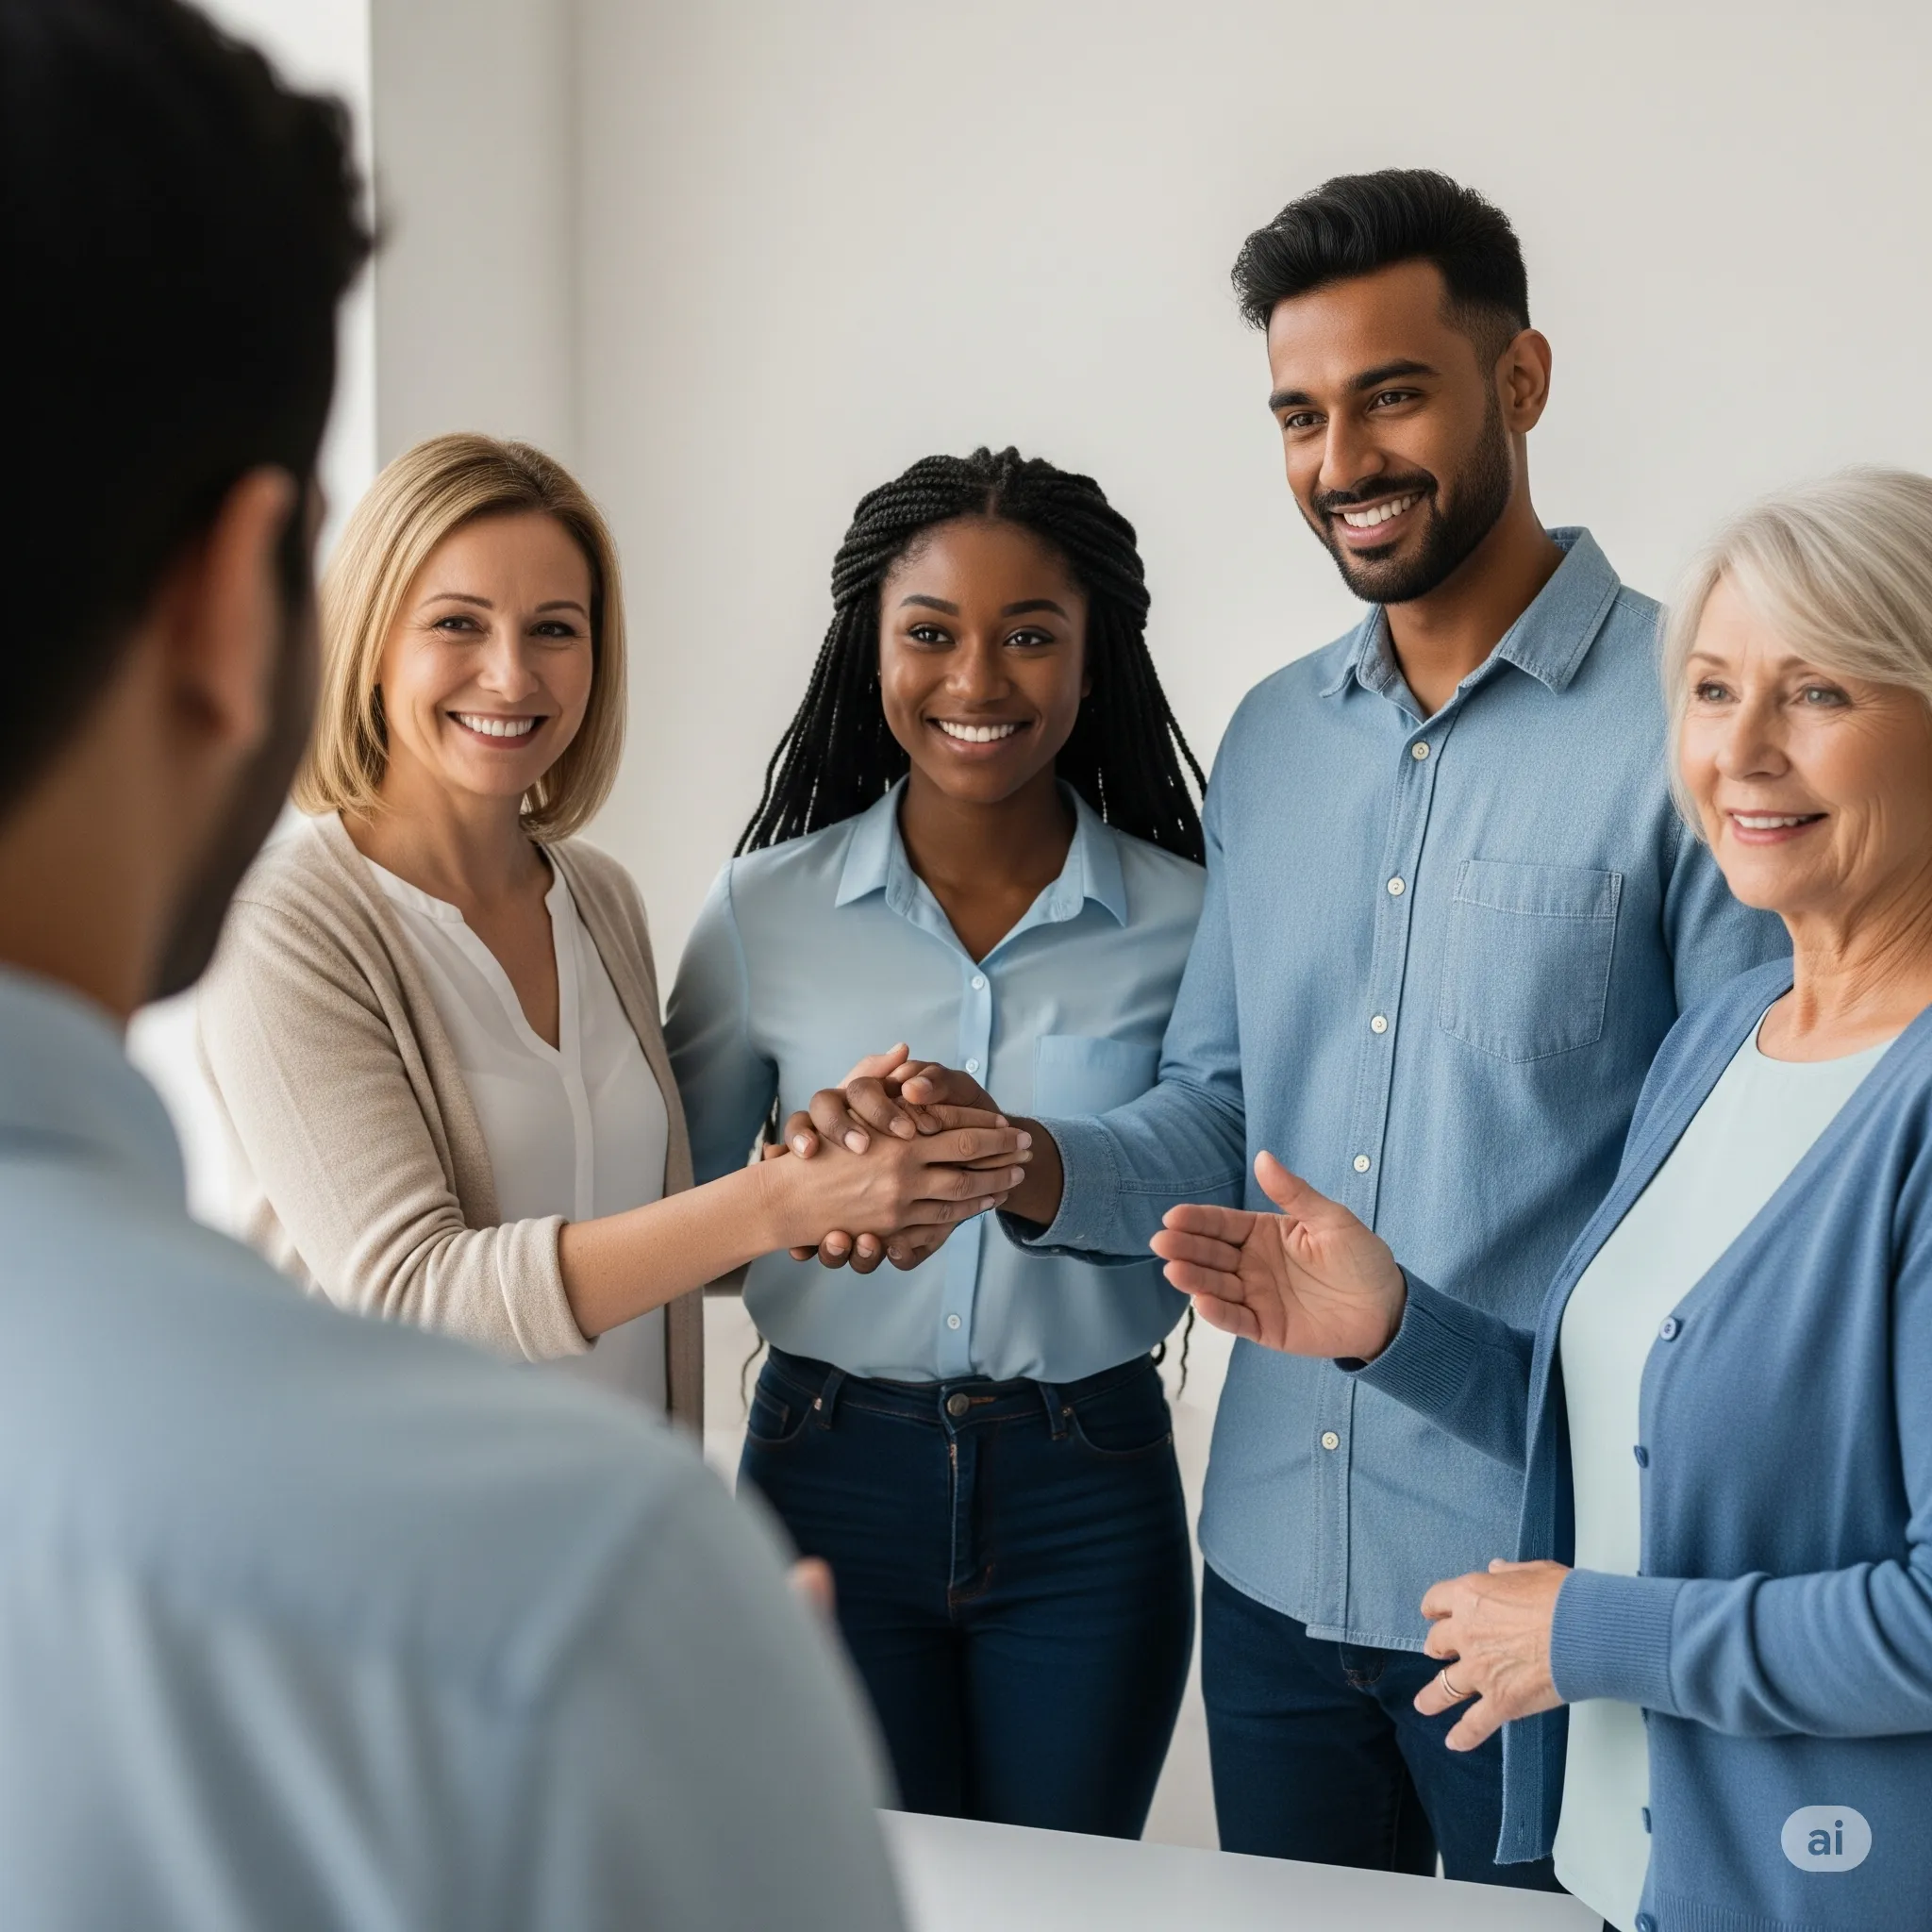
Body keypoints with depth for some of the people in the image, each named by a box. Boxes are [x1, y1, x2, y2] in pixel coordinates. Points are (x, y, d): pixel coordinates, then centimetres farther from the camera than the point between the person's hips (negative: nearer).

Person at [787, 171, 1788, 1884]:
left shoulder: (1682, 722, -11)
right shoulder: (1272, 740, 9)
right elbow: (1219, 1110, 10)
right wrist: (1031, 1166, -10)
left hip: (1545, 1592, -6)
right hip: (1273, 1567, 6)